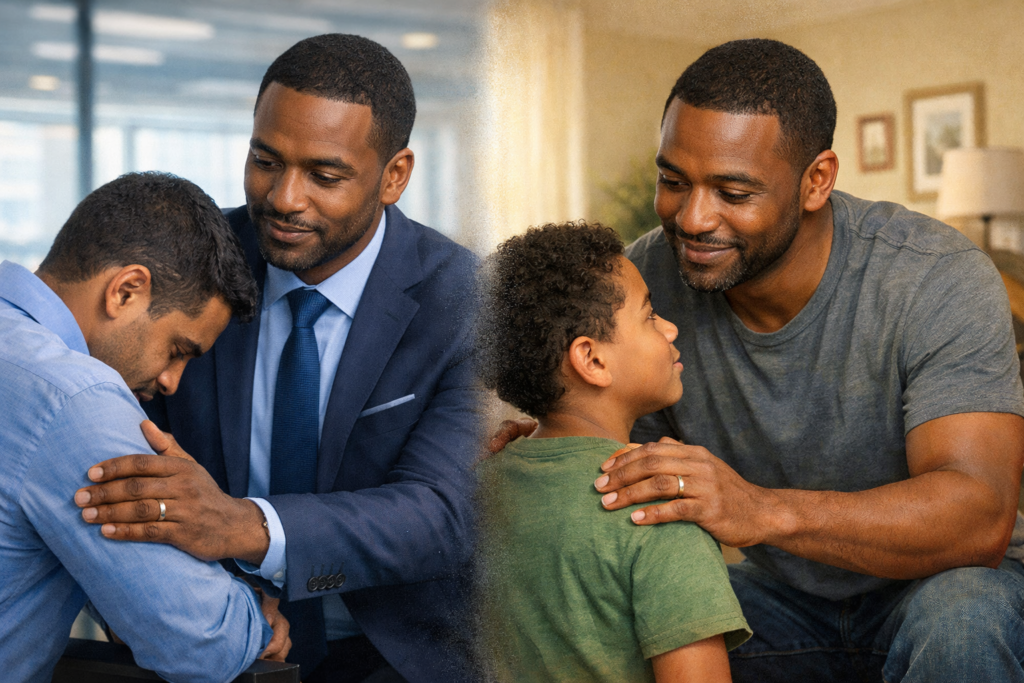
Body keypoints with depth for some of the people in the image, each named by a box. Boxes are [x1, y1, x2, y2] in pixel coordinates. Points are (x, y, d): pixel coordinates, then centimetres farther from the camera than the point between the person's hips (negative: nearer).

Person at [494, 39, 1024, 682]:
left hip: (943, 581, -2)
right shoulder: (642, 281, -12)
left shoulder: (937, 280, -23)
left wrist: (763, 510, -47)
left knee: (959, 617, -35)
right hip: (784, 597, 2)